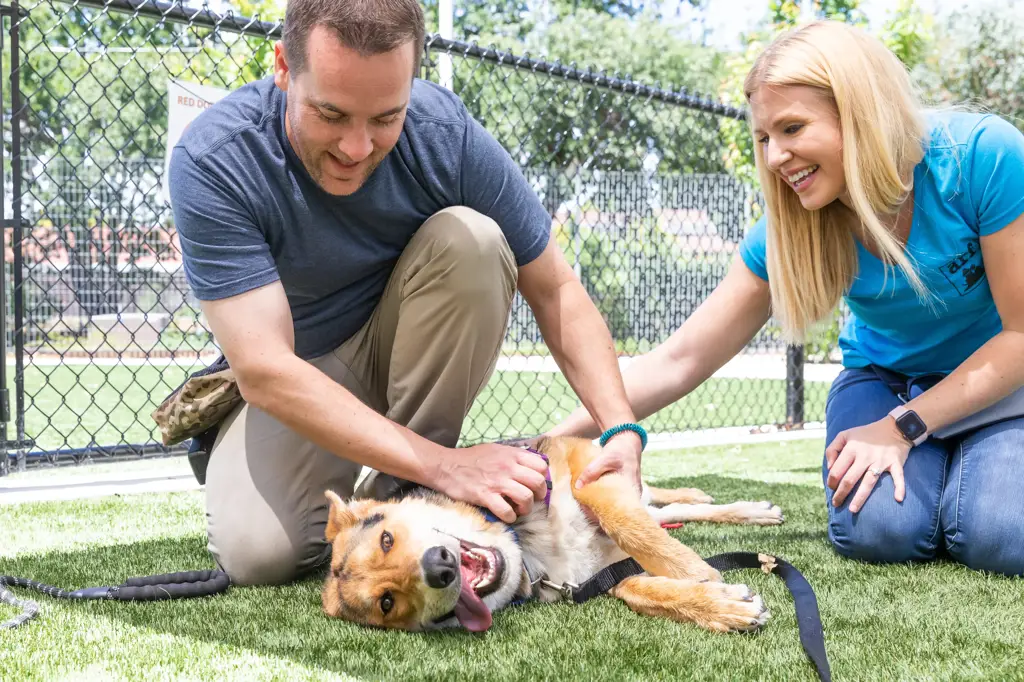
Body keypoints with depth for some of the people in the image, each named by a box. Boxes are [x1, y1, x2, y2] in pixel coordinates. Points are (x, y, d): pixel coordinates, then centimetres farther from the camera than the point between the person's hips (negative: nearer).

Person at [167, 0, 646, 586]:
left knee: (469, 238, -27)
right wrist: (441, 463, -41)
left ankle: (399, 493, -15)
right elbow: (264, 369, -33)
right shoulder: (212, 162, -28)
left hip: (413, 357, 2)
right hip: (296, 378, -1)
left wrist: (623, 429, -28)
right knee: (256, 553, -27)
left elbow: (556, 291, -13)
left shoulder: (448, 135, -23)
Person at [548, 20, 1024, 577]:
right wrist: (556, 440, -24)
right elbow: (679, 360, -15)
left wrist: (903, 427, -23)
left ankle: (974, 468, 6)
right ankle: (932, 465, 7)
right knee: (876, 528, -27)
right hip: (887, 377, 2)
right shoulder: (788, 232, -18)